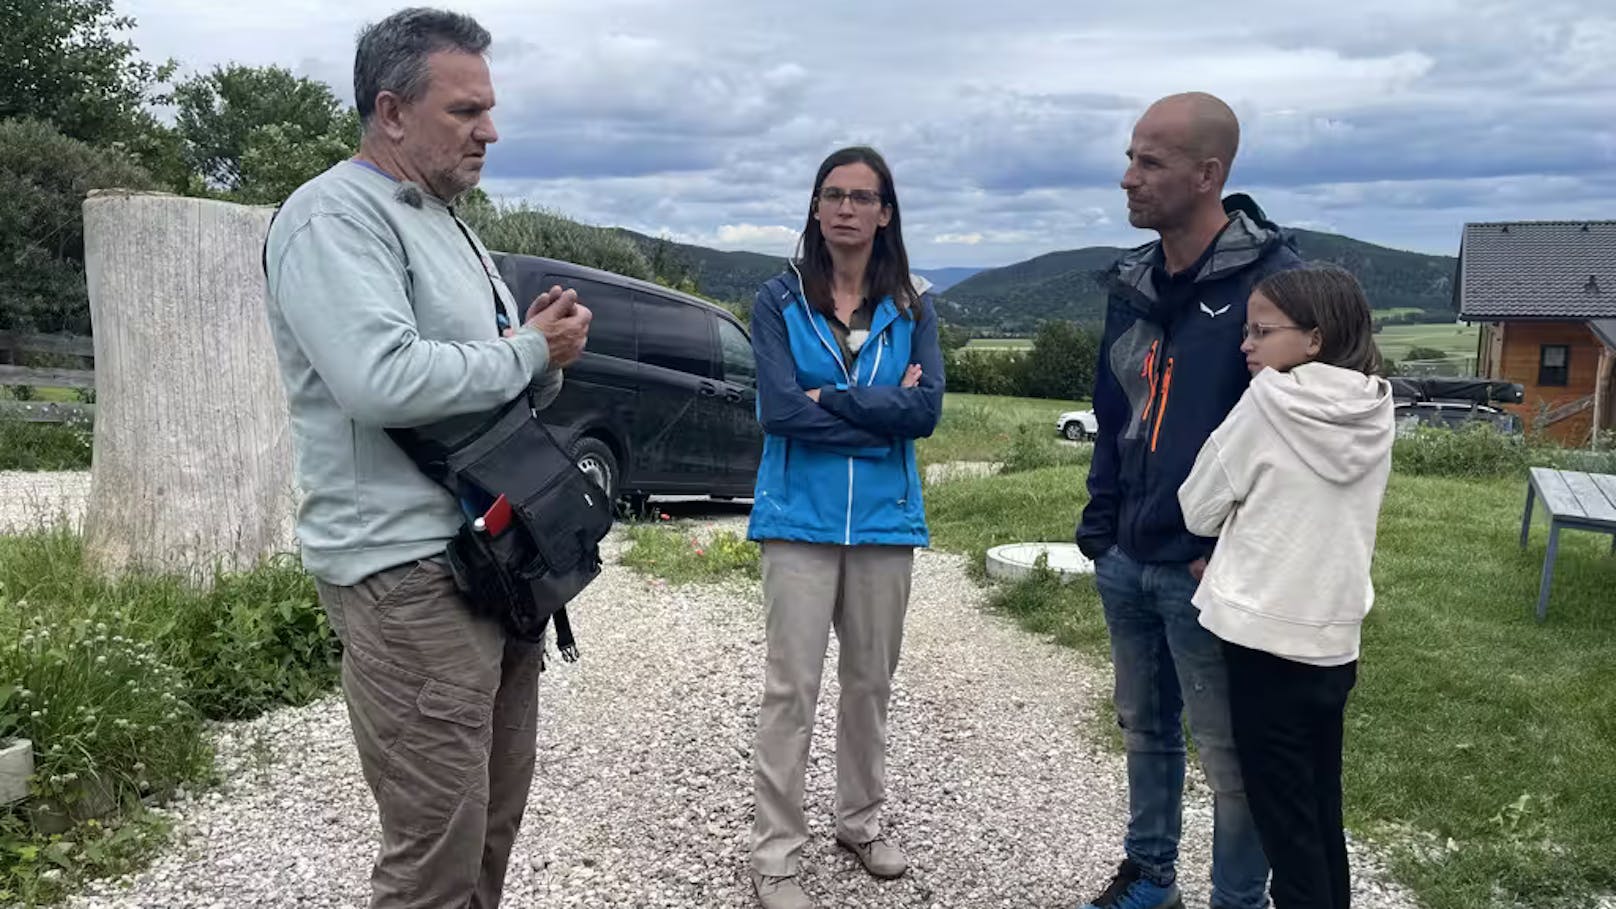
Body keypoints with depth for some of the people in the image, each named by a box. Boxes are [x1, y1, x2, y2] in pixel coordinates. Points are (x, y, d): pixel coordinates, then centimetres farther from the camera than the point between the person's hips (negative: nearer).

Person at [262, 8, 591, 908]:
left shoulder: (446, 222, 20)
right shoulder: (335, 217, -11)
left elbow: (510, 388, 23)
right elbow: (382, 380, -27)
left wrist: (547, 347, 0)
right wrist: (528, 350, -13)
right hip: (411, 572, -9)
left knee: (496, 813, 16)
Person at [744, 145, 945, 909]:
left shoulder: (912, 307, 4)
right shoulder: (780, 300, -2)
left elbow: (927, 410, -9)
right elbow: (778, 409, -15)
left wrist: (829, 398, -15)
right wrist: (882, 408, -13)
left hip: (885, 520, 3)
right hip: (800, 518, -3)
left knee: (871, 682, 15)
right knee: (791, 689, -1)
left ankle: (861, 821, 34)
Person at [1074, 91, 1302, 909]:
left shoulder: (1272, 281, -15)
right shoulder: (1133, 282, 8)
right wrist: (1099, 524, 10)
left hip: (1208, 572, -7)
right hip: (1127, 560, 7)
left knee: (1231, 758, 7)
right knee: (1145, 728, 22)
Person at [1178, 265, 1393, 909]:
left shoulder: (1267, 400, -14)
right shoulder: (1375, 411, 3)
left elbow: (1198, 508, -5)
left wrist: (1234, 529, 14)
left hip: (1266, 640, -6)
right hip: (1335, 640, 6)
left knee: (1283, 819, 5)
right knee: (1323, 812, 16)